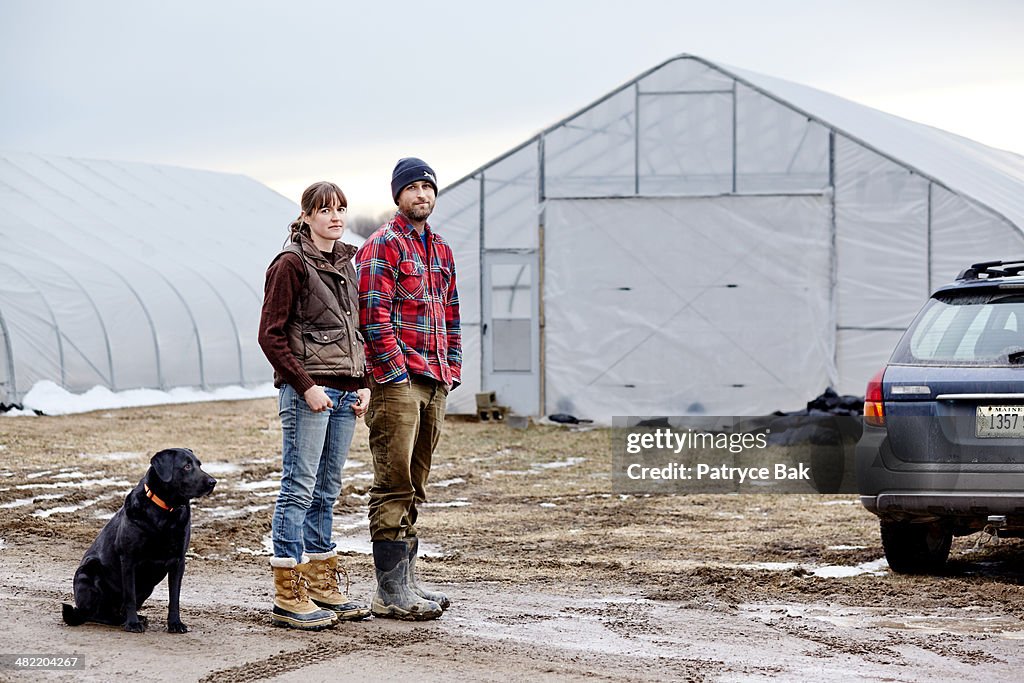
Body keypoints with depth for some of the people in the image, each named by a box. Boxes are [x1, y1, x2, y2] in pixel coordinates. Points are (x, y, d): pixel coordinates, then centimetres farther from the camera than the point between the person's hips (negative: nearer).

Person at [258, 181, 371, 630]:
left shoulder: (345, 263, 16)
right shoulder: (291, 264, -7)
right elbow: (271, 335, -11)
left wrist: (362, 383, 11)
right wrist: (306, 386, -16)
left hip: (345, 391, 8)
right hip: (307, 390, -8)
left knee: (326, 491, 12)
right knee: (299, 488, -6)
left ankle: (321, 587, 18)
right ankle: (288, 597, -3)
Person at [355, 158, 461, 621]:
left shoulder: (441, 251, 20)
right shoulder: (382, 246, -6)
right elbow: (373, 316, -13)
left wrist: (452, 370, 13)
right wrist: (395, 373, -17)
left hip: (436, 385, 8)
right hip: (397, 382, -8)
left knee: (414, 485, 12)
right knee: (394, 486, -8)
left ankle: (406, 579, 17)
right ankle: (390, 592, -7)